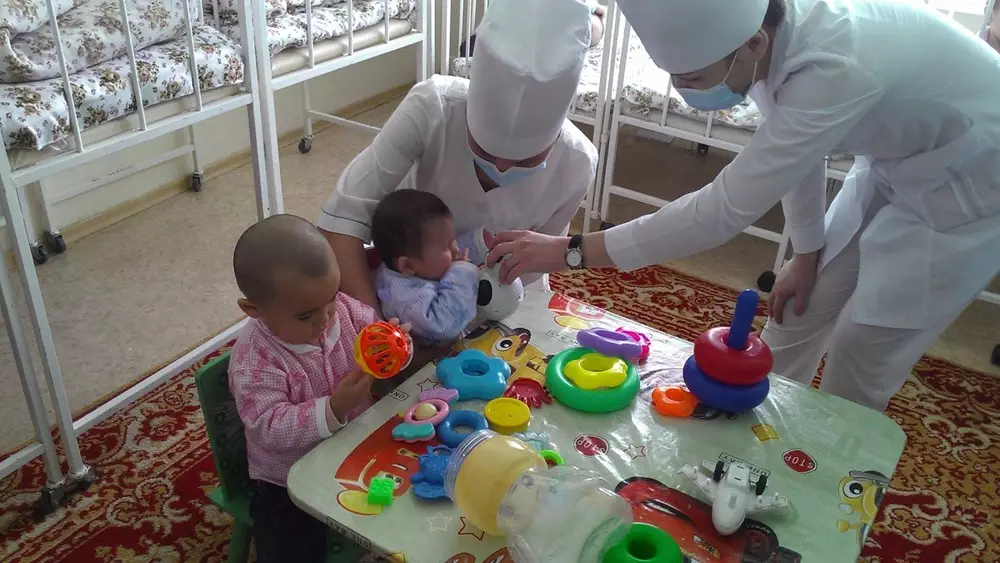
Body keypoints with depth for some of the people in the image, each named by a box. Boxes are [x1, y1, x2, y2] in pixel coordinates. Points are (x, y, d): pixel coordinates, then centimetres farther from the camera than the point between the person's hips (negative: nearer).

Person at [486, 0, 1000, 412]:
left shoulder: (838, 71, -43)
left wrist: (572, 251, -38)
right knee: (799, 306, 12)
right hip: (895, 162, 7)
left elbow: (726, 209, -41)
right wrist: (807, 252, 8)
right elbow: (791, 148, -1)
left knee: (862, 353, -2)